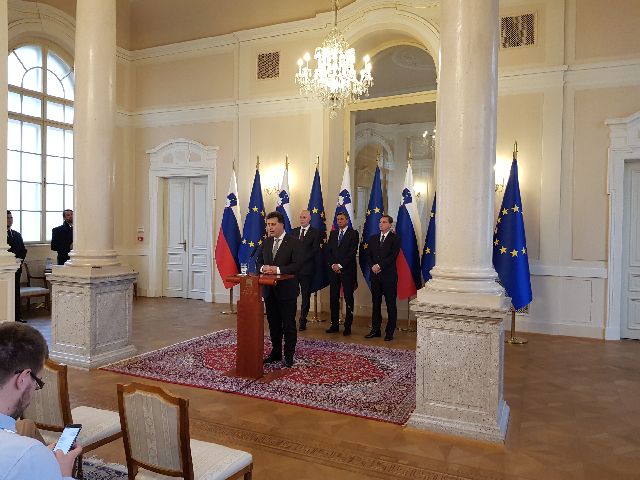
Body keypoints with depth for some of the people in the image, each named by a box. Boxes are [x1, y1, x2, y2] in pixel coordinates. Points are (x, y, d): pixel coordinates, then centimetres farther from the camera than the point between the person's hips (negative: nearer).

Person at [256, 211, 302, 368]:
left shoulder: (294, 242, -9)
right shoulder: (266, 242, 10)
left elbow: (297, 265, -17)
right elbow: (258, 262, 14)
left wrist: (277, 270, -24)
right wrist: (263, 268, -9)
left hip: (287, 290, -6)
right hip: (269, 290, 6)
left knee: (288, 324, 3)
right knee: (273, 323, 15)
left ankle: (289, 356, 14)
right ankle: (276, 353, 28)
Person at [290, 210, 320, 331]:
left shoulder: (315, 232, 2)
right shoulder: (294, 231, 15)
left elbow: (315, 250, -6)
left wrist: (301, 260, -13)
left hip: (306, 268, -3)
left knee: (306, 296, 4)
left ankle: (303, 321, 11)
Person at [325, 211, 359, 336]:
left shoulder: (353, 234, 0)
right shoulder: (333, 233, 16)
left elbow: (352, 252, -9)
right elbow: (328, 251, 10)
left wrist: (340, 265, -13)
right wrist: (332, 265, -5)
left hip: (347, 270, -5)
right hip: (333, 270, 5)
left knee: (348, 299, -1)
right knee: (333, 298, 5)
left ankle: (348, 327, 4)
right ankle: (334, 325, 13)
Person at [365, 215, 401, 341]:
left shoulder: (395, 239, -1)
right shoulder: (373, 238, 15)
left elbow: (392, 256, -11)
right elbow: (368, 254, 11)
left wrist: (380, 266, -15)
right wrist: (373, 266, -6)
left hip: (389, 276, -5)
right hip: (375, 275, 5)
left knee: (390, 305, 0)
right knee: (376, 303, 10)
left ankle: (390, 332, 6)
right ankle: (375, 330, 18)